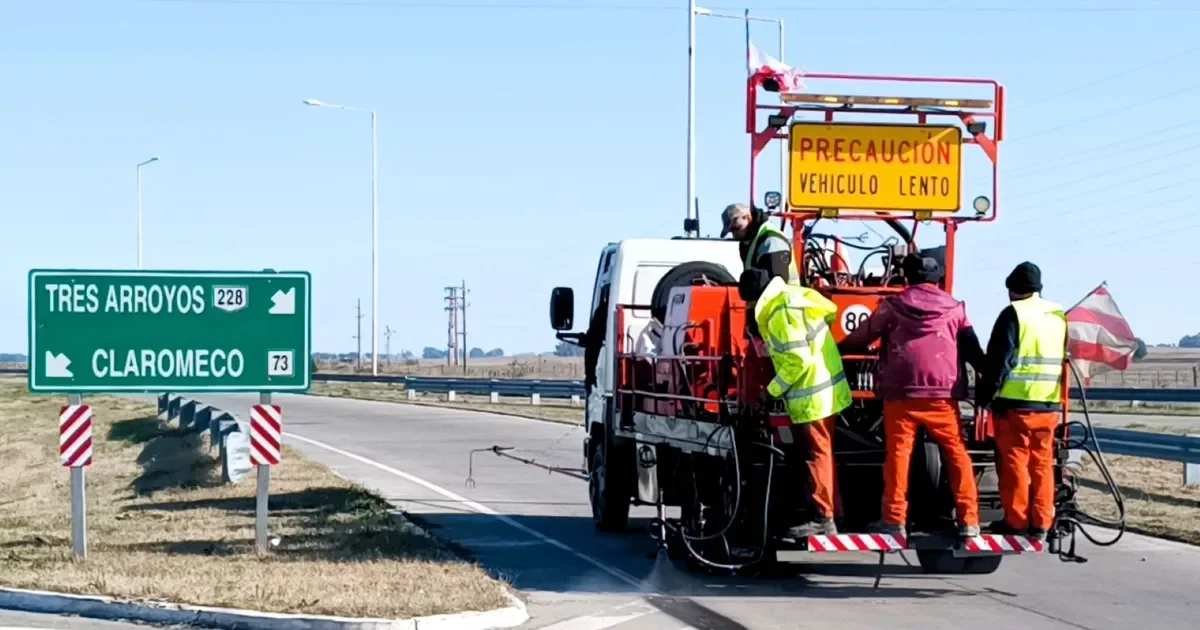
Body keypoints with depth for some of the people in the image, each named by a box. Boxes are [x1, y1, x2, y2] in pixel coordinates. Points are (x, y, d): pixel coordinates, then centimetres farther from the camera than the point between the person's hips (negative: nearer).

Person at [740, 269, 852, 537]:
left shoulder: (783, 311, -21)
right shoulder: (793, 296, 9)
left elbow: (798, 360, -25)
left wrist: (773, 390, -12)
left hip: (812, 394, -10)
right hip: (821, 389, 10)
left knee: (816, 454, -5)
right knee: (820, 453, 16)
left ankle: (822, 519, -2)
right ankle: (830, 511, 23)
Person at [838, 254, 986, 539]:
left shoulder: (893, 306, 8)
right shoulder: (954, 308, 11)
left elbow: (863, 335, 17)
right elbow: (972, 348, 12)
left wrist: (837, 348, 33)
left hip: (902, 390, -1)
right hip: (942, 392, 1)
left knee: (898, 453, 2)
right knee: (957, 454, 6)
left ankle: (895, 519, 0)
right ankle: (968, 520, 2)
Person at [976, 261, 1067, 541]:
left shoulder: (1014, 314, -7)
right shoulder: (1059, 316, 14)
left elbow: (999, 360, -11)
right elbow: (1066, 361, 20)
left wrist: (985, 395, -3)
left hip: (1016, 402, -6)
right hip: (1049, 404, 6)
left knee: (1014, 462, 0)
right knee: (1042, 462, 10)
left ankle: (1016, 521, 2)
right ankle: (1040, 523, 9)